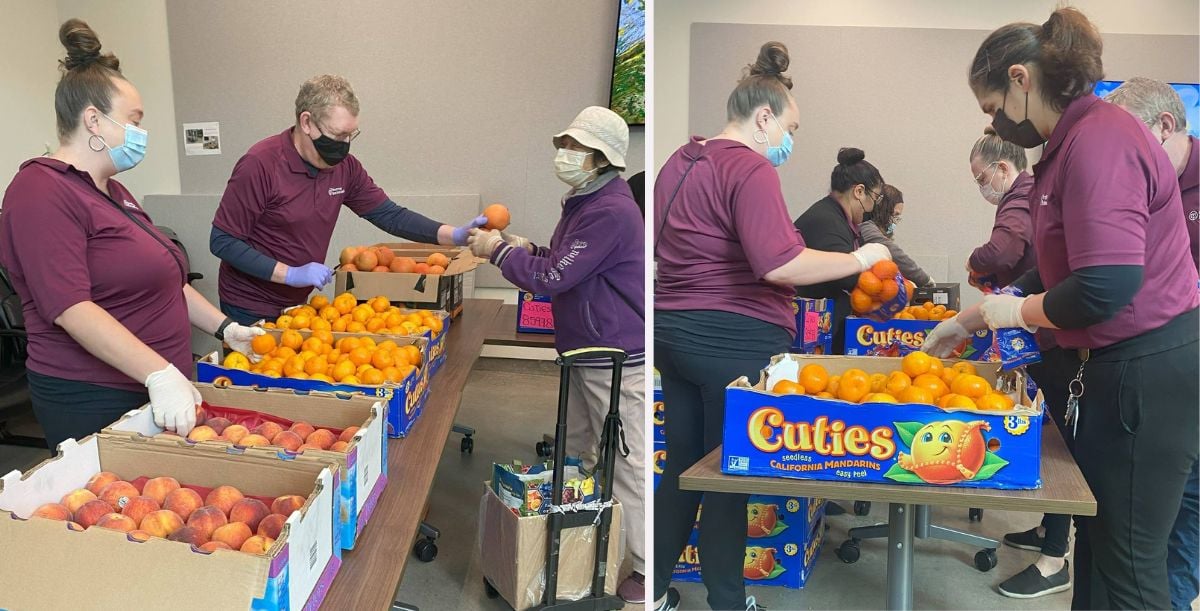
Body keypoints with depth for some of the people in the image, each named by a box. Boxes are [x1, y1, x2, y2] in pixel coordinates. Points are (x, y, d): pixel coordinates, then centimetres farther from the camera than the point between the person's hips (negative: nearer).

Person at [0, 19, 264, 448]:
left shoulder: (112, 192, 17)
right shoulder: (42, 192, -13)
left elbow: (165, 280, 23)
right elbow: (70, 308, -23)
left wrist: (224, 328, 14)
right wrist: (159, 374, -29)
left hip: (157, 394, 9)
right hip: (91, 407, -9)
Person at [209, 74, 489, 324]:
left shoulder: (344, 166, -3)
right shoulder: (260, 164, -21)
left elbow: (389, 215, 0)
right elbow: (222, 242, -19)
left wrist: (454, 235, -13)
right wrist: (289, 274, -26)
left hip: (296, 304, 6)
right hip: (250, 311, -5)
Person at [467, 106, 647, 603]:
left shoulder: (611, 212, -21)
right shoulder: (580, 203, 12)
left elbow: (551, 277, -22)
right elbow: (566, 264, 19)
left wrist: (498, 250, -9)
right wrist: (525, 248, 2)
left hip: (617, 358, -11)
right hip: (582, 354, 11)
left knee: (627, 466, -2)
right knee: (578, 454, 20)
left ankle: (645, 569, 10)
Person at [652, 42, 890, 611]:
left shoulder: (679, 162, 13)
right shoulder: (750, 168, -14)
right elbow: (779, 265, -24)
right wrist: (859, 259, -13)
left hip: (674, 331, 8)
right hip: (734, 341, -8)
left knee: (680, 467, 16)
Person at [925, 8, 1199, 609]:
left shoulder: (1099, 141, -20)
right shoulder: (1072, 141, 13)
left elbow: (1106, 288, -28)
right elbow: (1059, 269, 20)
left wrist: (1016, 311, -11)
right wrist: (969, 319, 18)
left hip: (1145, 370, -10)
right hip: (1114, 363, 10)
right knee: (1096, 541, 19)